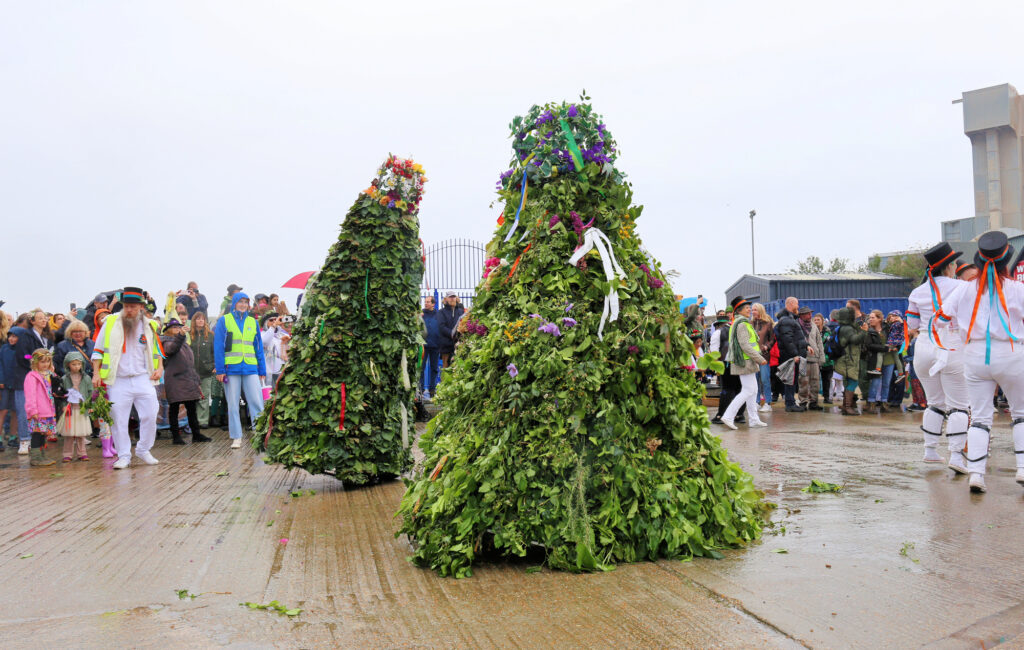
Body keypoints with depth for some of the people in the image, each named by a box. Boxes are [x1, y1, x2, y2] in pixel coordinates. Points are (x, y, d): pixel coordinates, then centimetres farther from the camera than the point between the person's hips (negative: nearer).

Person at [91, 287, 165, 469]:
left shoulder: (149, 326, 8)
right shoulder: (111, 323, 3)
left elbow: (157, 350, 22)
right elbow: (98, 350, 7)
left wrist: (160, 368, 7)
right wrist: (96, 373, -1)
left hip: (143, 379, 1)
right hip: (118, 381, -1)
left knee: (150, 416, -2)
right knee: (119, 420, 0)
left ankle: (143, 450, 17)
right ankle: (124, 456, 12)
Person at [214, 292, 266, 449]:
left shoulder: (253, 322, 12)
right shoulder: (224, 321, 5)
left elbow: (259, 347, 14)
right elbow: (218, 346, 0)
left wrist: (262, 371, 8)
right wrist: (220, 370, -8)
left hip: (251, 368, 2)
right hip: (231, 369, -2)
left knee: (257, 402, -6)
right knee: (233, 405, 4)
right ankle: (236, 438, 12)